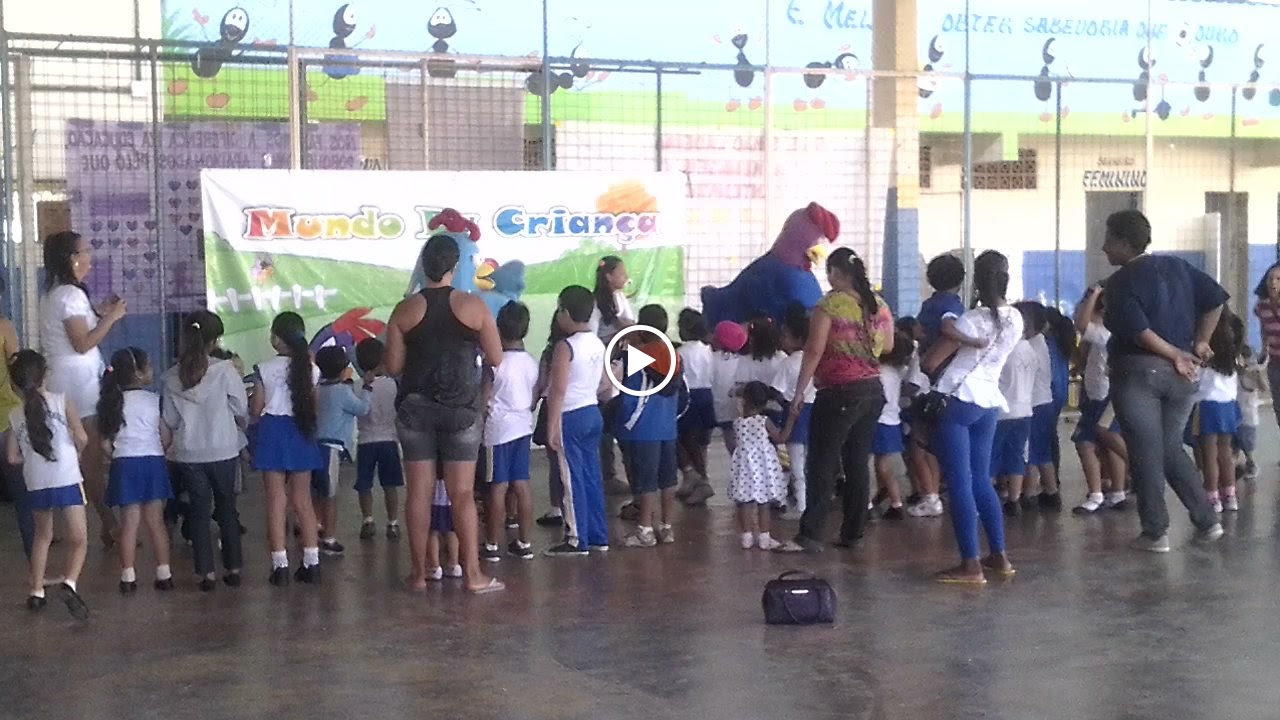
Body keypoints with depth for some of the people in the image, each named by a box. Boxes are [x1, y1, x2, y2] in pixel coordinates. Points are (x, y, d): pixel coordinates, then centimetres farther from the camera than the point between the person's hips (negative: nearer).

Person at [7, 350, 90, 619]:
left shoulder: (15, 415, 7)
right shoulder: (63, 401, -2)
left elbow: (13, 457, 6)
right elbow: (81, 438, -10)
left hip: (36, 484, 4)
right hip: (66, 481, -4)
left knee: (43, 536, 23)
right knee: (78, 539, 0)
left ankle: (36, 592, 26)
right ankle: (69, 583, -23)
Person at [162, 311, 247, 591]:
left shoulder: (171, 377, -4)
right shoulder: (226, 370, -13)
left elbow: (169, 420, 2)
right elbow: (241, 409, -5)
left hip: (188, 454, 1)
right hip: (223, 451, -1)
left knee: (199, 510, 10)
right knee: (227, 508, 14)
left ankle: (206, 572, 9)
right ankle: (233, 568, 18)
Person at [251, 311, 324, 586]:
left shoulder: (265, 369, -9)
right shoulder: (310, 369, -1)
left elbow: (256, 410, -4)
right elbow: (314, 407, 6)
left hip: (273, 432, -3)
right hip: (301, 433, 3)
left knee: (275, 501, 2)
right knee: (303, 501, 10)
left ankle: (280, 565, 1)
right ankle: (311, 563, 9)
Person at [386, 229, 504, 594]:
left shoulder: (405, 310, -1)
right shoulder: (473, 306, -5)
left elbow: (393, 366, 0)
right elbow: (496, 358, 0)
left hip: (415, 409, 1)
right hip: (461, 409, -1)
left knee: (418, 492, 7)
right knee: (462, 494, 1)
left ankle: (419, 572, 11)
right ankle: (473, 575, 3)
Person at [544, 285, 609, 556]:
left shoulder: (565, 347, -15)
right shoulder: (598, 344, 8)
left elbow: (558, 391, -18)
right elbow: (604, 383, 15)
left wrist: (551, 427, -15)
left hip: (570, 416, -8)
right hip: (593, 412, 8)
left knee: (573, 478, -2)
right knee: (592, 476, 12)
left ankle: (577, 539, 2)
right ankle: (598, 536, 16)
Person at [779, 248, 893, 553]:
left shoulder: (829, 304, -10)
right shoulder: (879, 304, 8)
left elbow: (814, 351, -15)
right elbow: (887, 346, 18)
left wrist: (799, 392, -11)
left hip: (840, 392, -6)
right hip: (873, 390, 6)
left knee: (822, 463, -3)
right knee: (858, 462, 10)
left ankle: (810, 536, -6)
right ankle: (852, 533, 13)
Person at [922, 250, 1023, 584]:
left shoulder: (972, 320, -14)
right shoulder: (1015, 320, 5)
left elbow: (930, 363, -13)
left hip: (957, 402, -7)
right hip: (989, 403, 7)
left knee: (959, 483, -5)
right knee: (980, 480, 16)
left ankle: (970, 565, -6)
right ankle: (999, 557, 19)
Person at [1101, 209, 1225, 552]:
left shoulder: (1121, 281, -8)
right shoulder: (1178, 267, 10)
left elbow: (1137, 330, -19)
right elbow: (1216, 298, 7)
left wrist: (1175, 355, -9)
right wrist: (1199, 343, 11)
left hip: (1138, 371, -6)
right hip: (1179, 374, 6)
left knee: (1145, 454, 1)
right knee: (1171, 449, 18)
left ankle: (1156, 532, 4)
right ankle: (1207, 521, 13)